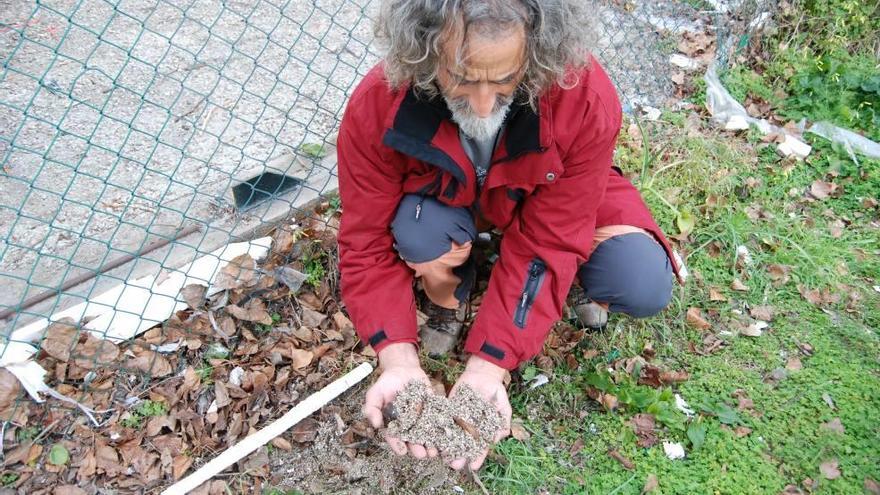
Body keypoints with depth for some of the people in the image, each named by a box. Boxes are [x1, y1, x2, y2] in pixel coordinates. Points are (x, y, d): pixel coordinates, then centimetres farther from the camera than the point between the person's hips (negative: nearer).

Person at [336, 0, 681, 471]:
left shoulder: (585, 99, -35)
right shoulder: (377, 107, -32)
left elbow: (546, 245, -30)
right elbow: (368, 246, -25)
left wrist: (487, 366, -36)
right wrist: (399, 359, -38)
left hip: (545, 206, 0)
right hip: (445, 202, 1)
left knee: (645, 287, -24)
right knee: (420, 233, -35)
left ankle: (585, 280, 14)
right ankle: (446, 300, 3)